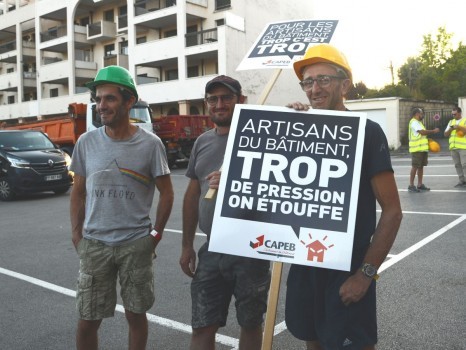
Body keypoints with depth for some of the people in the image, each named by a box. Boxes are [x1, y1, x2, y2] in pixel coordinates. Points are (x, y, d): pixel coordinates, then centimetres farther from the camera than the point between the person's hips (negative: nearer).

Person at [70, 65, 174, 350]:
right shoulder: (86, 142, 1)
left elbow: (166, 193, 1)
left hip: (137, 245, -2)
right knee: (87, 320, 10)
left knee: (136, 315, 12)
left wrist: (155, 235, -2)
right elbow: (79, 193, 9)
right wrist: (77, 236, 4)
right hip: (94, 244, 2)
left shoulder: (150, 144, -6)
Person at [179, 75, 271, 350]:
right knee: (202, 328, 9)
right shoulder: (202, 142, 11)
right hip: (211, 250, 5)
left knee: (251, 324, 12)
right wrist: (187, 245, 14)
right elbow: (193, 195, 15)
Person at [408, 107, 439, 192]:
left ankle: (420, 185, 15)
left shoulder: (418, 122, 20)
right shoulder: (414, 122, -11)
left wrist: (428, 140, 10)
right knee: (415, 167, -8)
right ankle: (411, 186, -6)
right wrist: (434, 131, -10)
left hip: (422, 148, 10)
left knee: (421, 166, 10)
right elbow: (422, 132, -21)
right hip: (417, 149, -10)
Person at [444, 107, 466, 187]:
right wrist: (450, 129, -7)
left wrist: (459, 127, -20)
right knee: (457, 165, 5)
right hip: (453, 147, 5)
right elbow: (445, 134, 11)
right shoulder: (451, 122, 16)